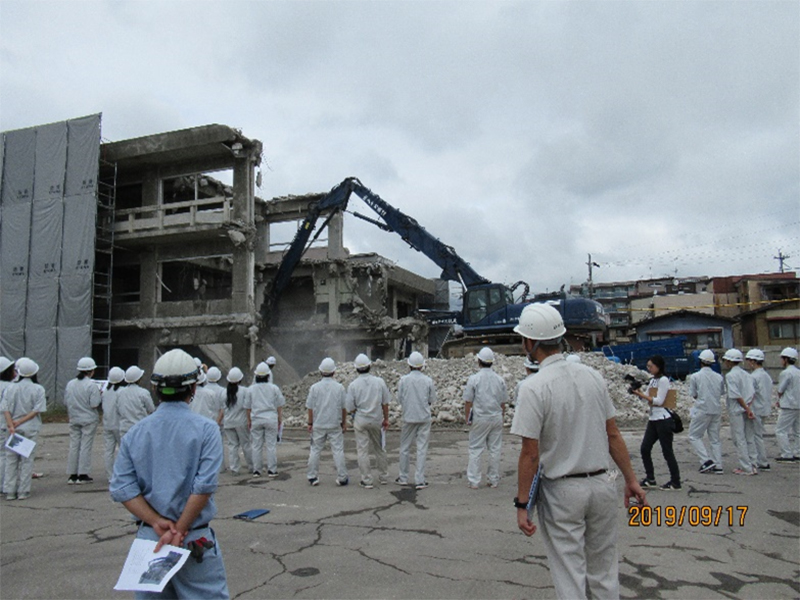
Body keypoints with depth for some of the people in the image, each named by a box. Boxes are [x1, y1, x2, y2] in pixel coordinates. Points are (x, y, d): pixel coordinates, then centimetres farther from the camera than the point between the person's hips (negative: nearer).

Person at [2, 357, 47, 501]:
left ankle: (10, 491, 13)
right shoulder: (38, 389, -5)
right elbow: (37, 410, -12)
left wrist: (12, 426, -11)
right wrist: (21, 421, -8)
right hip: (30, 429, -2)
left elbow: (6, 410, -7)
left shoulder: (10, 388, 0)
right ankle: (23, 491, 7)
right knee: (27, 459, 5)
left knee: (11, 459, 10)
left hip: (14, 429, 2)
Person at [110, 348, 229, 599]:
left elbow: (121, 489, -5)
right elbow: (204, 486, -18)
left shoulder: (135, 432, 2)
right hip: (195, 539, -4)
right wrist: (179, 530, -11)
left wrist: (157, 523, -10)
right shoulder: (205, 430, -10)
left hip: (148, 538, 4)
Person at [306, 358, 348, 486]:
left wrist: (310, 423, 8)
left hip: (318, 425, 1)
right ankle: (342, 478, 6)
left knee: (315, 450, 10)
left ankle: (312, 477, 15)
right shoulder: (339, 387, -5)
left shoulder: (315, 387, -5)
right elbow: (344, 407, 0)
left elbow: (310, 407, -2)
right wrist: (344, 423, 11)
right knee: (338, 450, 4)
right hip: (335, 425, 0)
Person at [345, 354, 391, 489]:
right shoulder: (379, 381, -5)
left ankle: (366, 481, 5)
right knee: (379, 449, 16)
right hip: (377, 420, 3)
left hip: (360, 420, -2)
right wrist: (386, 418, 11)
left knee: (362, 450, 4)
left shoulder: (353, 385, -10)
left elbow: (350, 408, -8)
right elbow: (385, 403, 0)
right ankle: (384, 477, 26)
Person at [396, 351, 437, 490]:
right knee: (422, 448, 4)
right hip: (424, 417, 0)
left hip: (409, 417, 0)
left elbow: (399, 400, 0)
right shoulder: (428, 380, -5)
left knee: (405, 448, 14)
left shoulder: (403, 380, -6)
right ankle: (419, 480, 4)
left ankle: (403, 477, 22)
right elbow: (432, 400, 2)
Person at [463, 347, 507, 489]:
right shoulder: (500, 379, 2)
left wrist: (467, 418, 6)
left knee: (476, 450, 4)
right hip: (496, 417, 3)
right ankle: (494, 480, 16)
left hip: (480, 418, -3)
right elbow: (503, 403, 8)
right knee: (495, 449, 10)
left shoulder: (474, 379, -8)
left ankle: (474, 481, 5)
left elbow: (468, 402, -6)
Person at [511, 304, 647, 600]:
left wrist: (521, 503, -9)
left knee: (570, 576, 8)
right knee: (605, 572, 19)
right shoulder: (592, 375, 1)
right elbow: (613, 434, 5)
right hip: (602, 484, 5)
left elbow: (530, 454, -16)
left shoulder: (533, 387, -16)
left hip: (562, 491, -5)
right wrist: (631, 479, 13)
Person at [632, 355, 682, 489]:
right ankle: (650, 479, 15)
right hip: (653, 419, 9)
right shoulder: (652, 380, 13)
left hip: (663, 419, -8)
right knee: (644, 449, 6)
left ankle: (675, 482, 9)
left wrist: (642, 395, -19)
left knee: (667, 451, -1)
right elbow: (648, 398, 13)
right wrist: (639, 392, -5)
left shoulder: (663, 380, -12)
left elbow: (659, 401, -18)